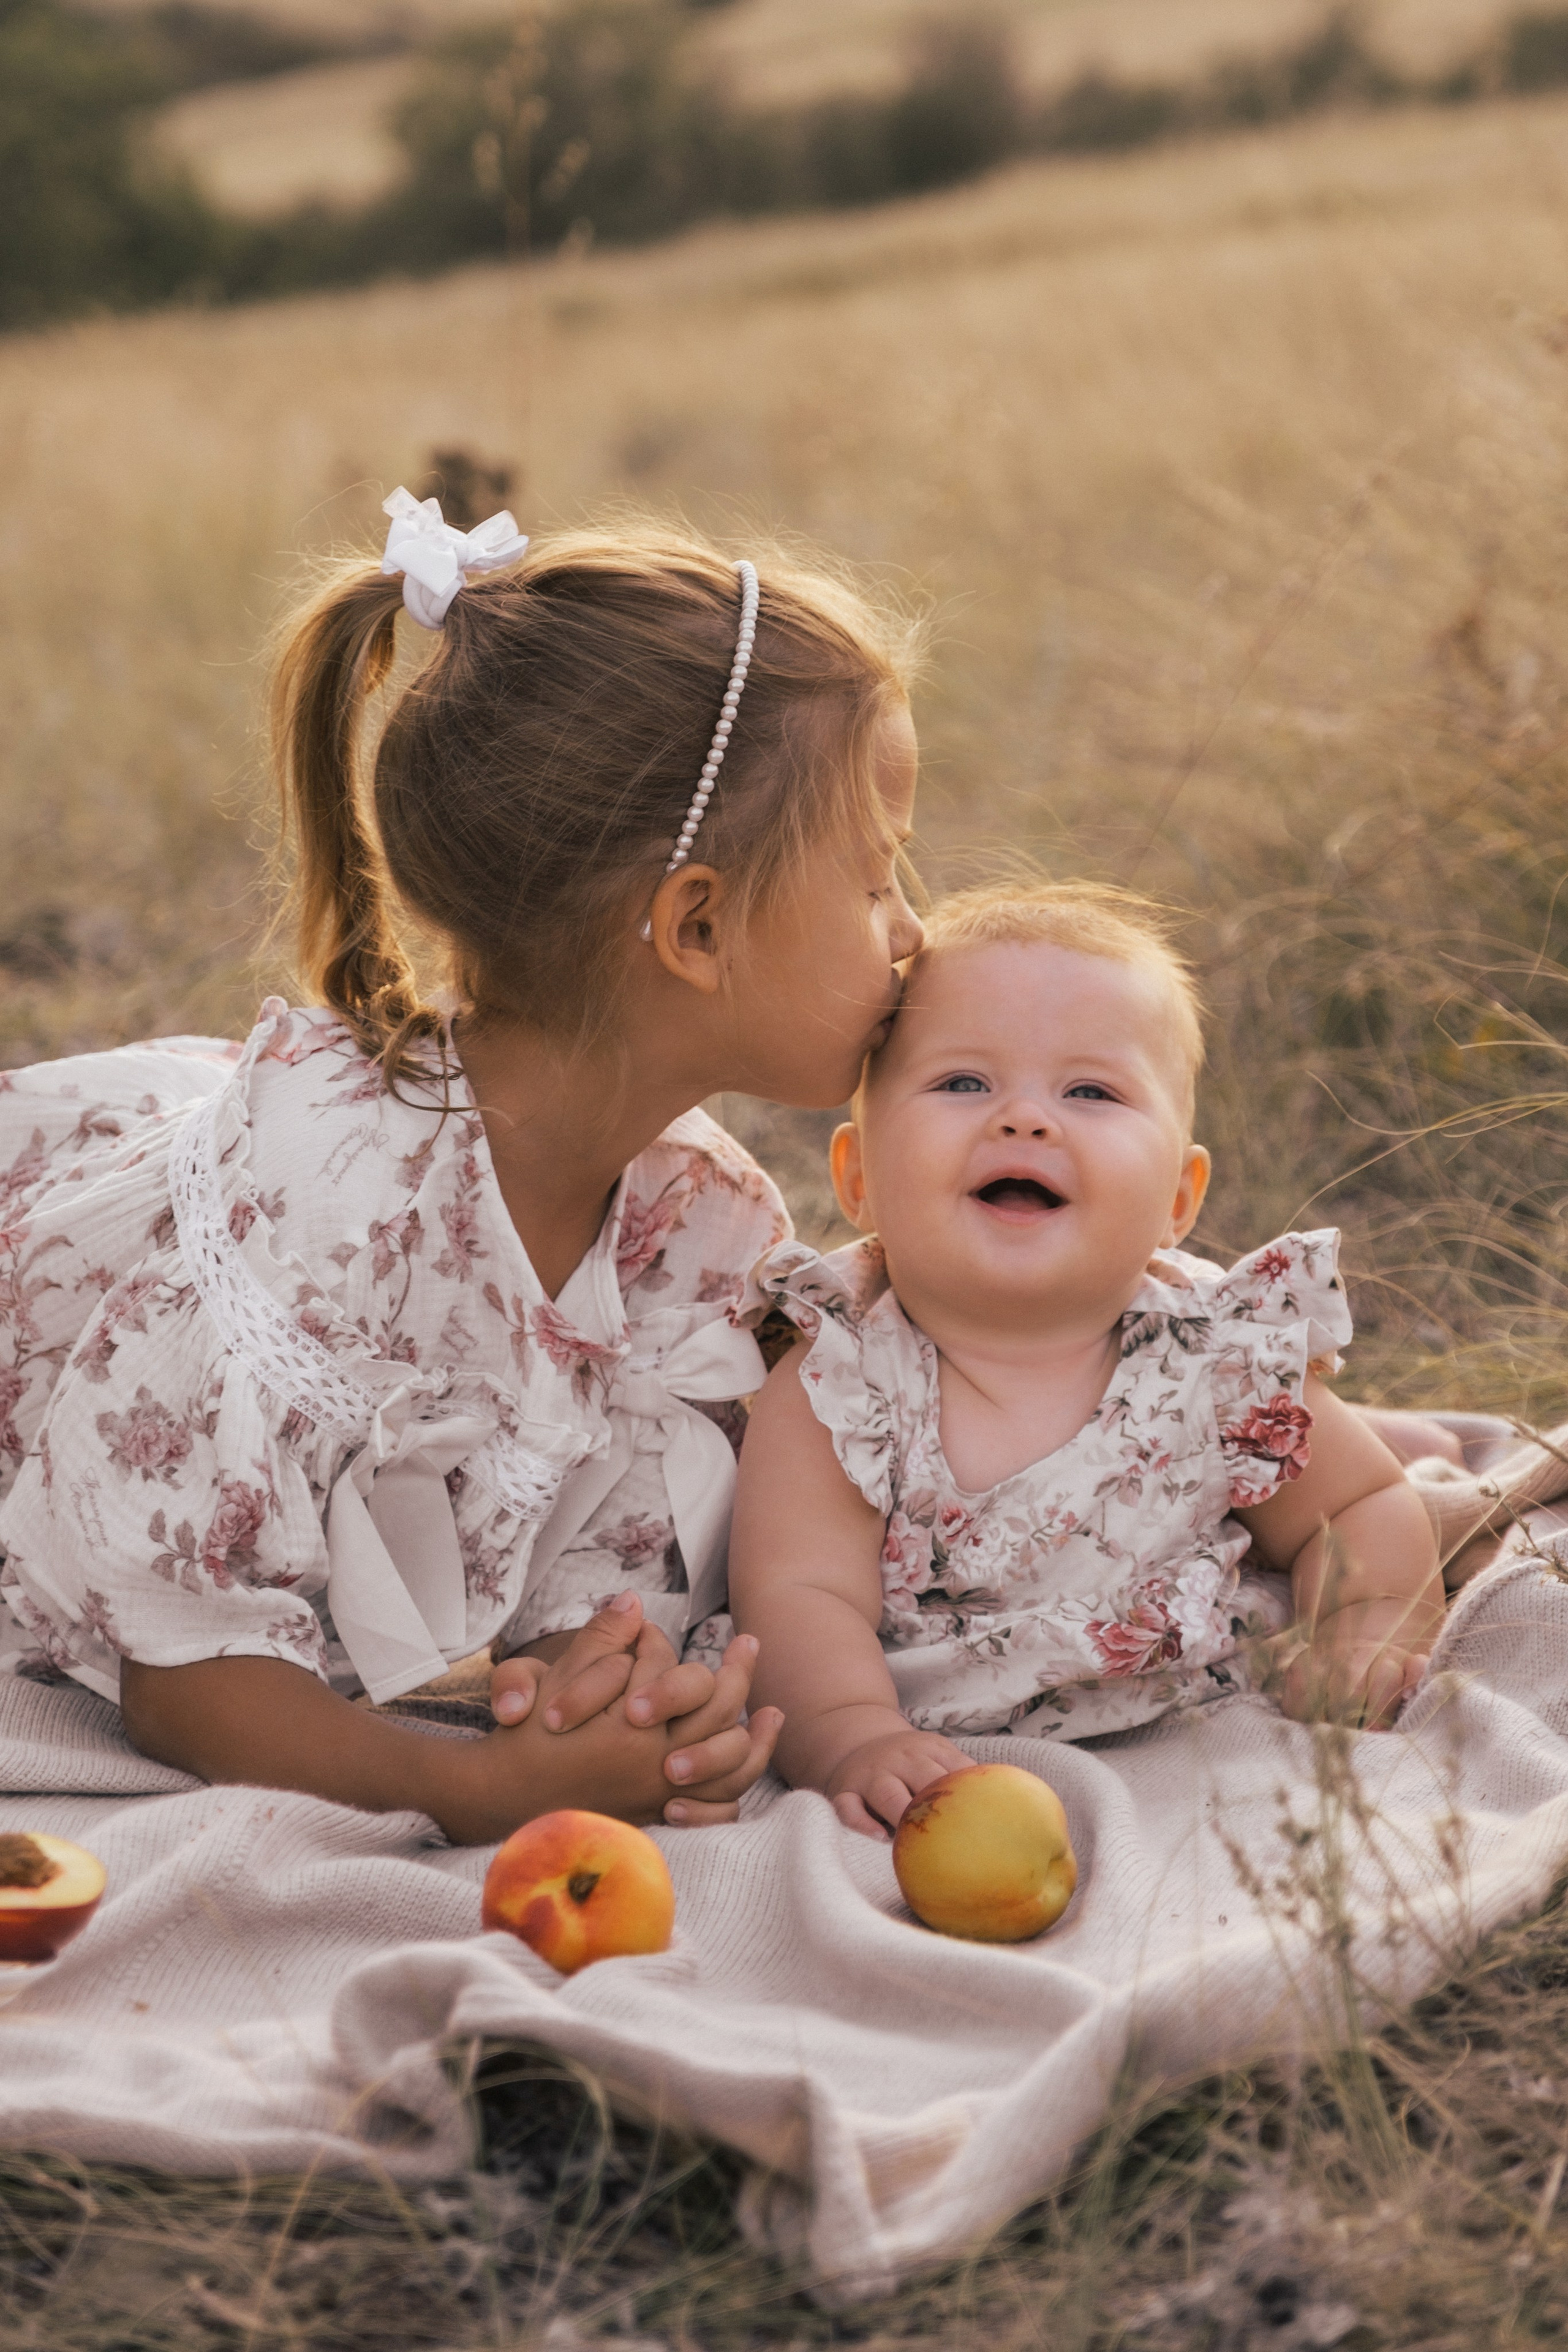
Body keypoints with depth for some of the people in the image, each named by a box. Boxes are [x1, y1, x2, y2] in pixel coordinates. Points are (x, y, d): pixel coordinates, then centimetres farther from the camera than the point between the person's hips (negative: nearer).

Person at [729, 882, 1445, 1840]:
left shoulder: (1224, 1365, -7)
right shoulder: (830, 1394, -13)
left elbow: (1366, 1508, 6)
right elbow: (802, 1597, -19)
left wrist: (1365, 1630, -14)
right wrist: (854, 1741, -38)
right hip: (945, 1775, -1)